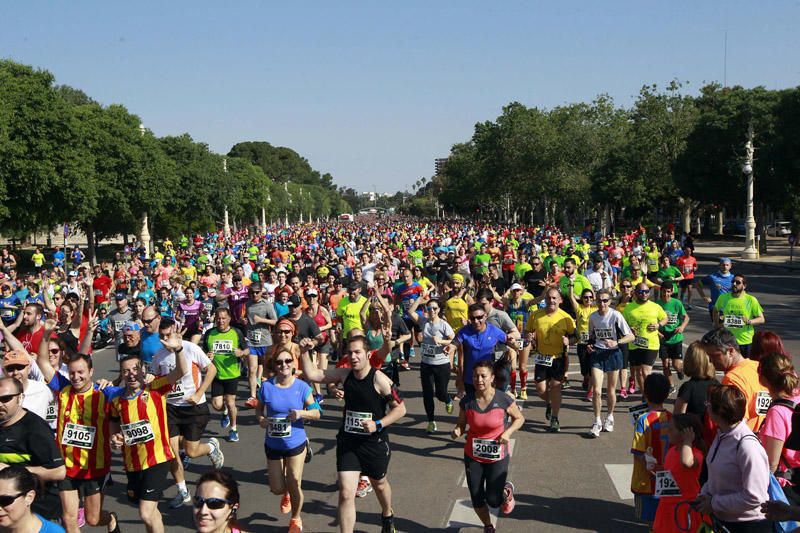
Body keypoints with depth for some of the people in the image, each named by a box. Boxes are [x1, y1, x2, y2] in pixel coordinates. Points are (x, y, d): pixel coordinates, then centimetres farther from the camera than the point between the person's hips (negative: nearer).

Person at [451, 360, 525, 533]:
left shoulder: (504, 399, -18)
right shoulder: (467, 402, -12)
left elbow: (519, 418, -2)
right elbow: (461, 424, 1)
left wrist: (508, 432, -19)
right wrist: (457, 431, -22)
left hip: (497, 457, -2)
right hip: (473, 457, 2)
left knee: (493, 500, -1)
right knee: (476, 498, 10)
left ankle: (507, 491, 36)